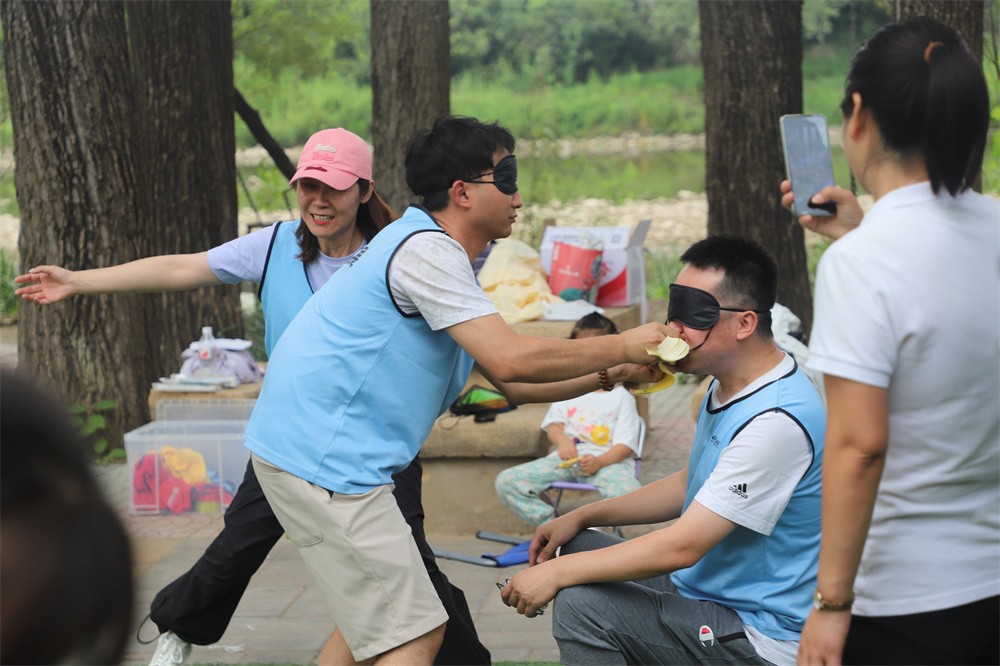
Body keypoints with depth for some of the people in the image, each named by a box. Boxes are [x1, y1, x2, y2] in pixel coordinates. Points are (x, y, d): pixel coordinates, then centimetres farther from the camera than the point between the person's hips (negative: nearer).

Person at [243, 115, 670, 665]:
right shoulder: (425, 249, -15)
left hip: (310, 450, 11)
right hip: (320, 456, -11)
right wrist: (620, 346, -12)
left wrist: (611, 375, 9)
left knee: (374, 620, 21)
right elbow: (510, 359, -23)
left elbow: (514, 385, 18)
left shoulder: (440, 256, 19)